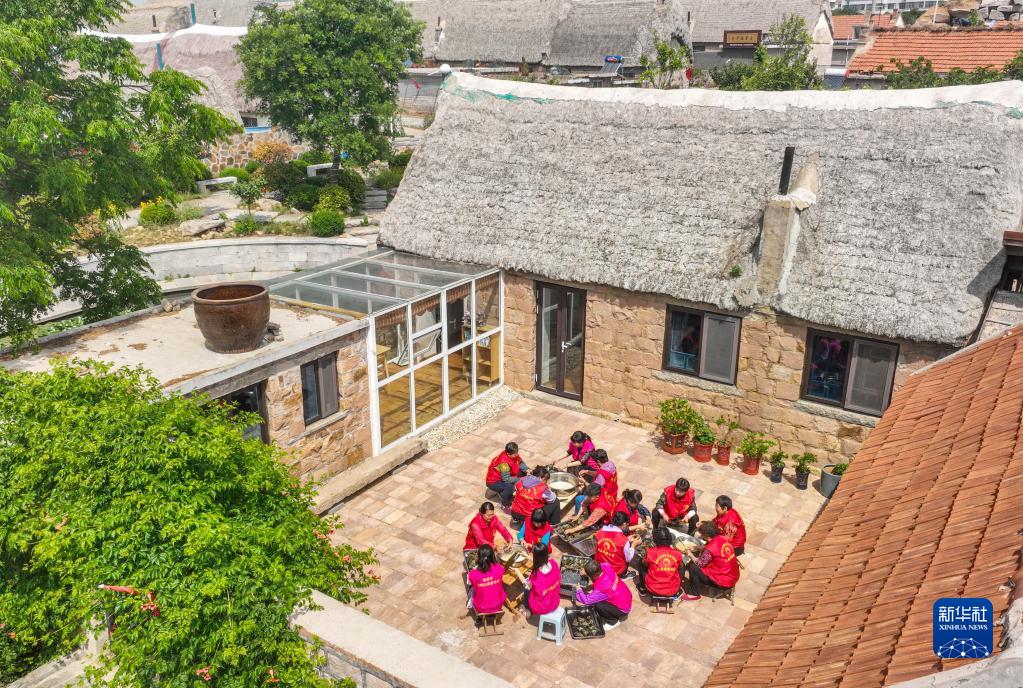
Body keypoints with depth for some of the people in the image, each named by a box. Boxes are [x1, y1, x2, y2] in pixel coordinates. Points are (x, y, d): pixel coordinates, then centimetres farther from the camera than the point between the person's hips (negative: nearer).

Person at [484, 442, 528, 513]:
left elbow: (521, 463, 4)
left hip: (505, 477, 9)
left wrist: (526, 469, -15)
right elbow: (506, 479, -34)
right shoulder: (503, 462, -35)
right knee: (510, 487, -36)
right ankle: (505, 505, -8)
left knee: (523, 472, 2)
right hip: (493, 482, -9)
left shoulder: (514, 455, -13)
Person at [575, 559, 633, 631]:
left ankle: (613, 621, 4)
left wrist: (578, 590, -5)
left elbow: (587, 600, -22)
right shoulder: (605, 566, -20)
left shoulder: (601, 588, -36)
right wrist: (586, 570, -7)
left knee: (598, 606, -21)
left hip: (622, 610, -8)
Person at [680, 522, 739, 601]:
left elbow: (699, 563, -11)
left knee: (693, 567, -4)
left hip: (724, 582, -8)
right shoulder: (723, 538, -4)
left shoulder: (710, 549, -26)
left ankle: (694, 593, 11)